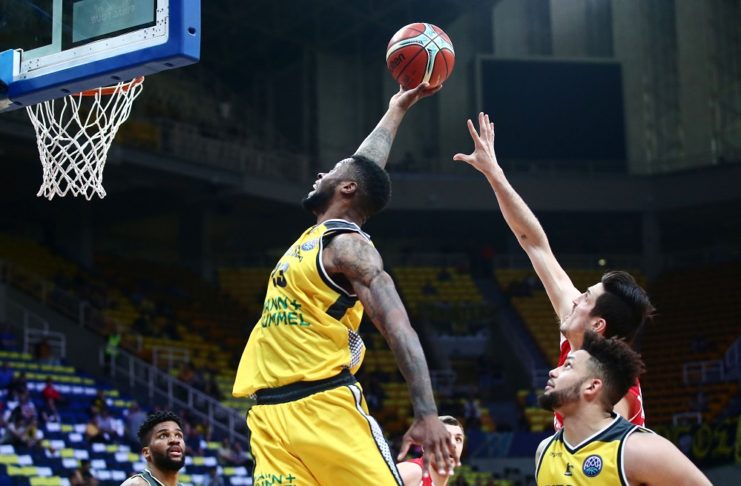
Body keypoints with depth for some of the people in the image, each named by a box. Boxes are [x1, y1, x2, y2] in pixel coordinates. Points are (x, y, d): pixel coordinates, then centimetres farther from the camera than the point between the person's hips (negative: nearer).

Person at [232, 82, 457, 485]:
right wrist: (396, 109, 48)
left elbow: (398, 329, -14)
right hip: (272, 415, 7)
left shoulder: (348, 245, -4)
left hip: (326, 408, -7)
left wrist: (426, 413, -26)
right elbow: (364, 167, 32)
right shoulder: (315, 236, 19)